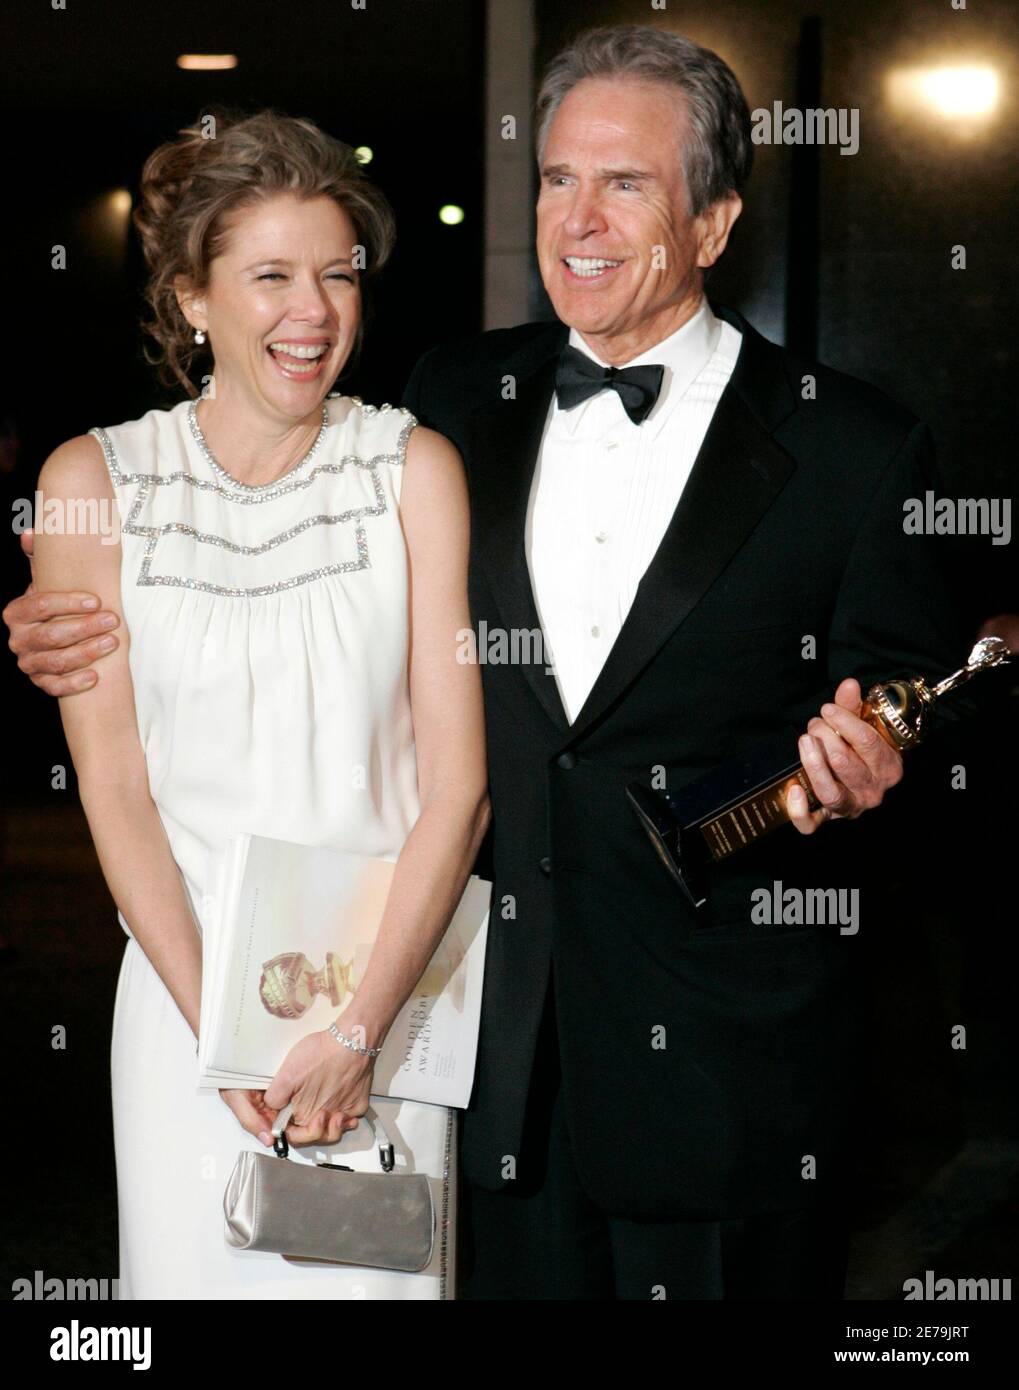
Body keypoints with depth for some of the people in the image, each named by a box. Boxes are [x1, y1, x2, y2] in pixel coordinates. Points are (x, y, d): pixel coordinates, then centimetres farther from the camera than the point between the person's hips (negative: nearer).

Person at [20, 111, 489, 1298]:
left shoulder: (414, 469, -4)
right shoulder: (93, 482, -3)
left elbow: (458, 783, -7)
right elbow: (114, 788, -3)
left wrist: (359, 1030, -13)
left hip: (390, 979, 0)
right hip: (188, 987, 0)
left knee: (379, 1272, 7)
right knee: (201, 1263, 9)